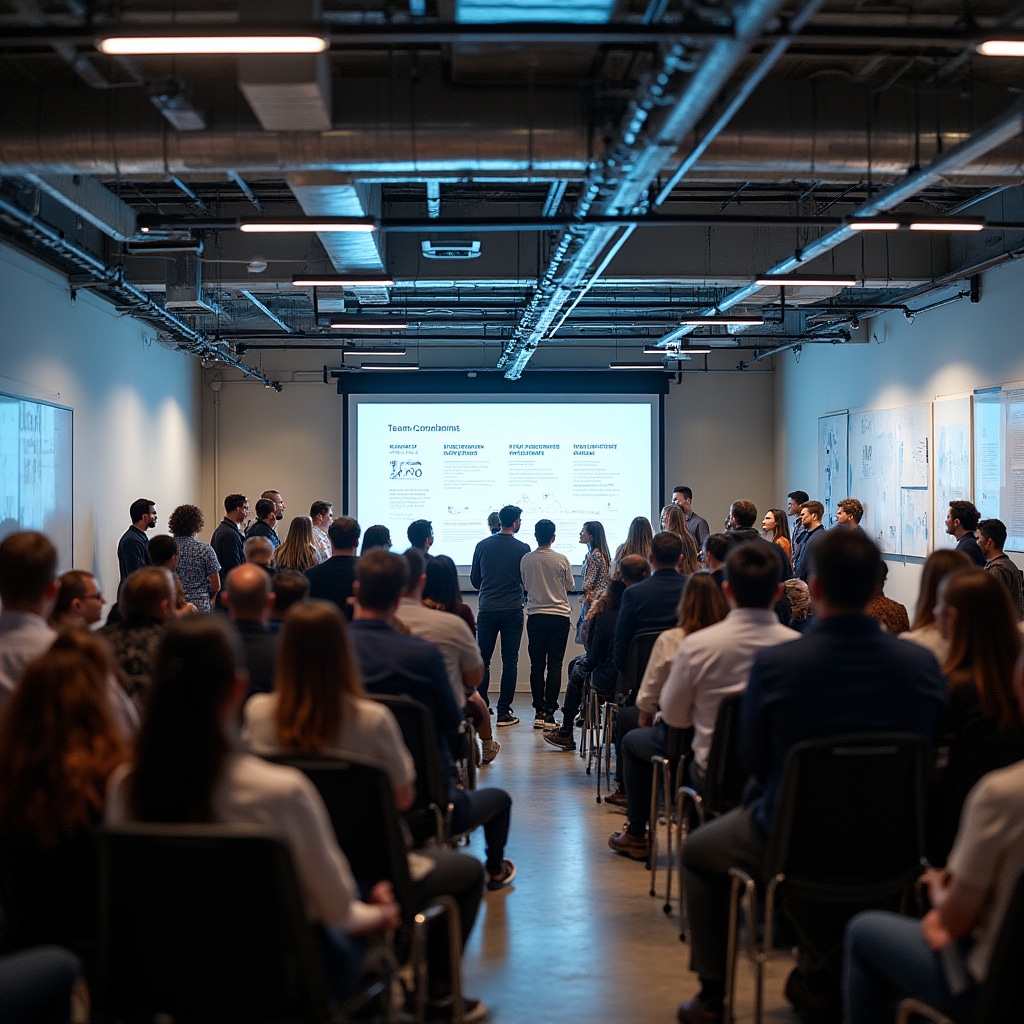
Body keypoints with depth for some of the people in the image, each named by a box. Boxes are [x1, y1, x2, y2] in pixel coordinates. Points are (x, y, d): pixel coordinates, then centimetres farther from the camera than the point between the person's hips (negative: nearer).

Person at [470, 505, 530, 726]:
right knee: (510, 662, 3)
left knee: (483, 660, 9)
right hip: (512, 611, -2)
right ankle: (504, 711, 3)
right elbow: (527, 581, 2)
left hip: (486, 609, 2)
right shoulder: (522, 548, -6)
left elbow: (474, 579, 9)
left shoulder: (482, 546, 1)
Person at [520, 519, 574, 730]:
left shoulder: (526, 560, -3)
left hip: (535, 616, 2)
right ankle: (549, 714, -3)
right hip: (559, 616, -2)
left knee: (537, 665, 8)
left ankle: (539, 712, 8)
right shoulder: (561, 560, -8)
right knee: (555, 665, 1)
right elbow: (570, 586, 6)